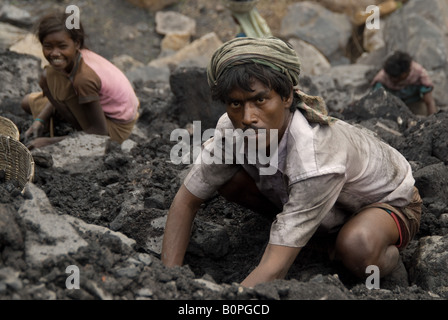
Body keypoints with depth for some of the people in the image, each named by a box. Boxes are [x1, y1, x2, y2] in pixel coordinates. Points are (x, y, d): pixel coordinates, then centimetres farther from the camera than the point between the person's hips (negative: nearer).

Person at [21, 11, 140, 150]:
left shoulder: (84, 77, -35)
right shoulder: (78, 54, -13)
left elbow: (99, 133, -28)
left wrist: (52, 141, -23)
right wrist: (39, 119, -7)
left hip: (116, 130, -9)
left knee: (48, 77, -21)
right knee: (28, 102, 18)